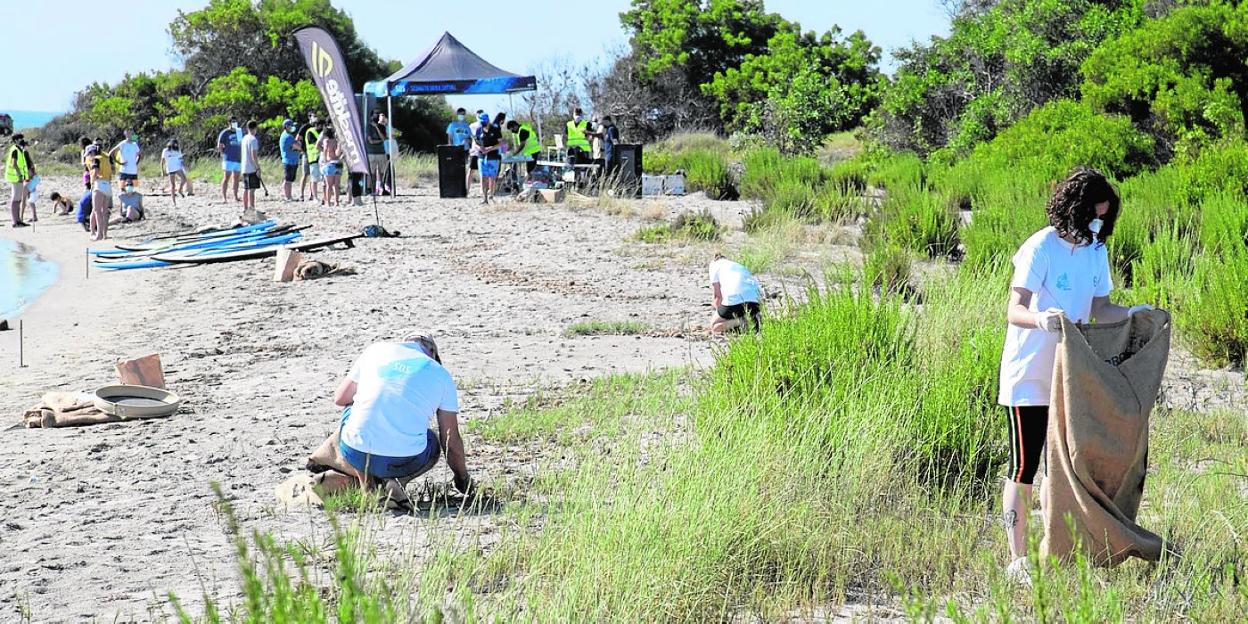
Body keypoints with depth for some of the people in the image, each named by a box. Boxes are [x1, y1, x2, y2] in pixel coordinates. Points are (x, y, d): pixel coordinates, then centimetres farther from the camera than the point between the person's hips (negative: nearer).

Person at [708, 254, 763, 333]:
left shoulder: (714, 265, 20)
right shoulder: (740, 267, 38)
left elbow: (717, 295, 12)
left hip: (733, 298, -5)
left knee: (714, 327, 13)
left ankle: (739, 322, -12)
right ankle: (754, 319, -1)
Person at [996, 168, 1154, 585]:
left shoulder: (1095, 251, 7)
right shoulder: (1041, 248, -15)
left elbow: (1099, 308, 13)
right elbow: (1014, 311, -22)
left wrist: (1131, 314, -6)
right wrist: (1041, 319, -43)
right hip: (1029, 378, -6)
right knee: (1023, 469, -3)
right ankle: (1017, 561, 1)